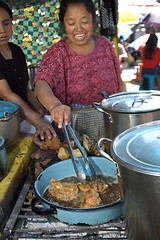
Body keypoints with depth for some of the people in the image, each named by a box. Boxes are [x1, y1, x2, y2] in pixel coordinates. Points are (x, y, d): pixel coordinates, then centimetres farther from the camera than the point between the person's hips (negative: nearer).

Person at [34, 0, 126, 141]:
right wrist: (54, 105, -49)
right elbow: (41, 83, -28)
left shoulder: (104, 45, -1)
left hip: (109, 118, 3)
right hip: (74, 119, -3)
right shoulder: (57, 53, -11)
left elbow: (119, 82, 8)